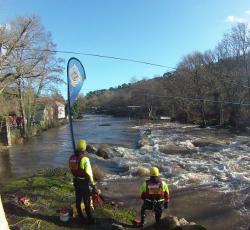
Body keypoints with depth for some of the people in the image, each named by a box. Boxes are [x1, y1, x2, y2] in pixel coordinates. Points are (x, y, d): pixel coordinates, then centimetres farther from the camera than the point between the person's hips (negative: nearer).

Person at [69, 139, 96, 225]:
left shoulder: (72, 158, -4)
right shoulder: (85, 159, -25)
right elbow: (89, 173, -24)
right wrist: (93, 184, -16)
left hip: (76, 181, 7)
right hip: (84, 182, -6)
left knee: (78, 199, 20)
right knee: (87, 201, 5)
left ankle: (80, 216, 37)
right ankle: (90, 219, 15)